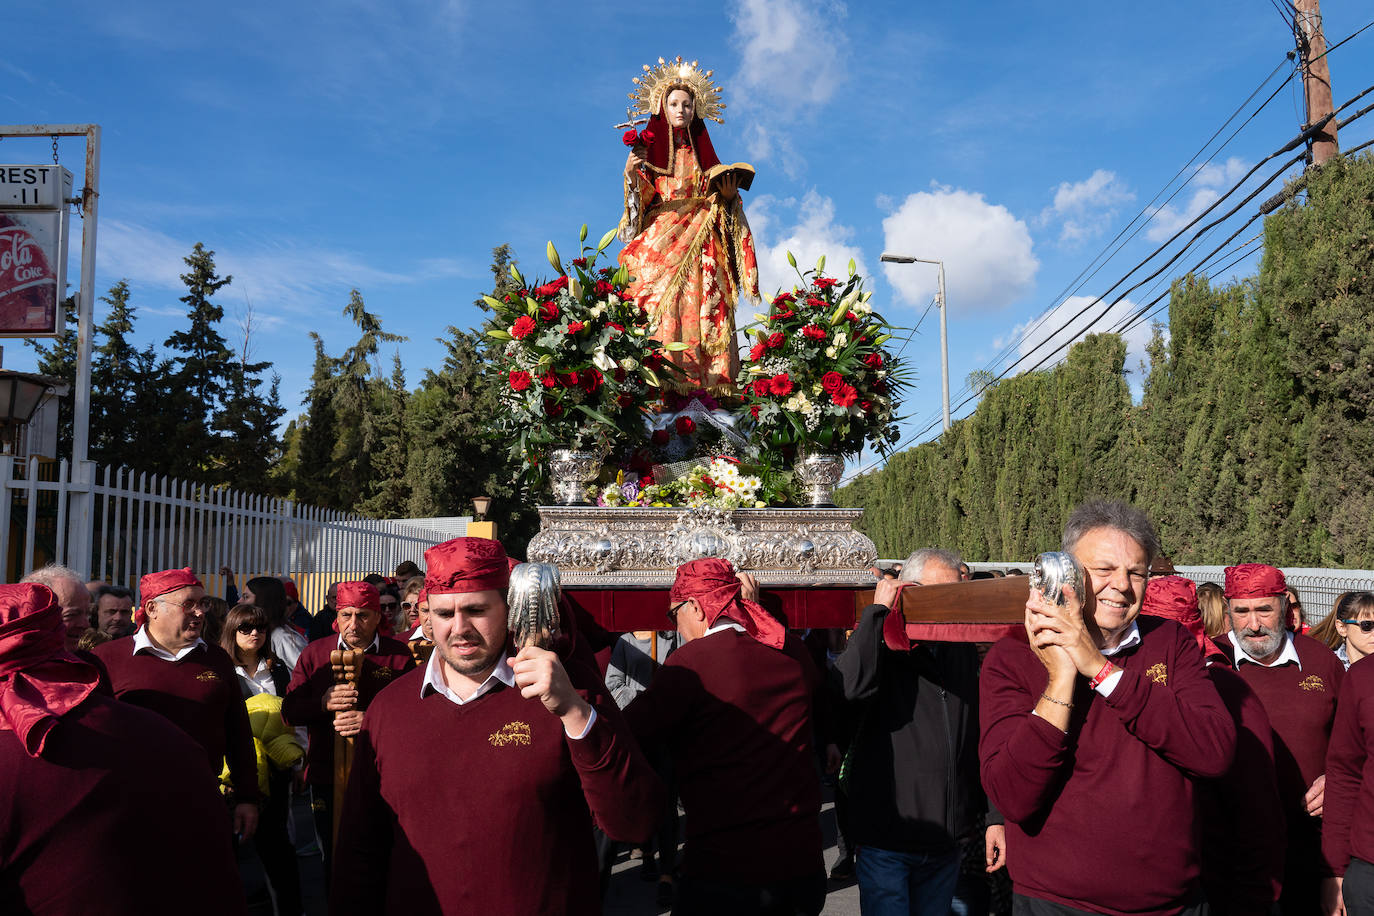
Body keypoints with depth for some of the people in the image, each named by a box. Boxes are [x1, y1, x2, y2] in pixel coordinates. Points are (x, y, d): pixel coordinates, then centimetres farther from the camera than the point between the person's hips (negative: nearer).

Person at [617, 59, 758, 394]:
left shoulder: (703, 151, 20)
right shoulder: (650, 149, 12)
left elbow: (716, 202, 19)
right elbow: (644, 199, 2)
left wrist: (728, 195, -2)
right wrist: (632, 176, -15)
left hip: (700, 241, 2)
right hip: (661, 238, -2)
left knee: (701, 303, -11)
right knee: (662, 301, -17)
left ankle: (706, 383, -17)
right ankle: (661, 378, -23)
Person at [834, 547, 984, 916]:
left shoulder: (963, 650, 9)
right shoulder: (880, 643, -8)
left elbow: (975, 734, 16)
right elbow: (848, 687, -31)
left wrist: (980, 813, 15)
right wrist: (878, 610, -21)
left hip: (948, 840, 5)